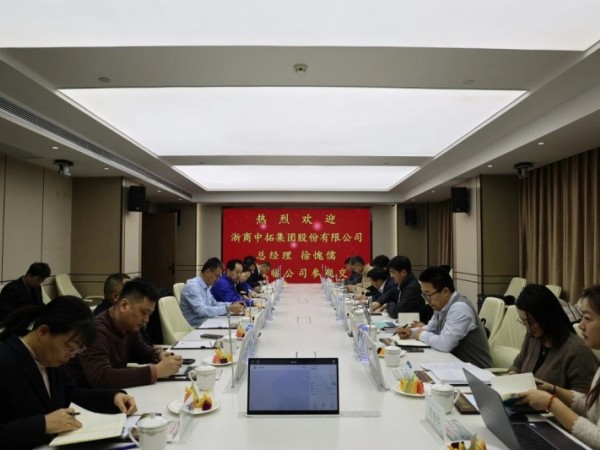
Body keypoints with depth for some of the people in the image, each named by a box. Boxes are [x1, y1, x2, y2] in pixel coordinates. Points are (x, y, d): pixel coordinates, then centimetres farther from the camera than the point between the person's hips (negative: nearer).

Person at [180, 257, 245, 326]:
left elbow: (214, 304, 19)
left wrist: (232, 305, 2)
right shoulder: (192, 286, -21)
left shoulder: (207, 286, 9)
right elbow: (202, 311, -31)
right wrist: (228, 308, -32)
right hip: (194, 327, -9)